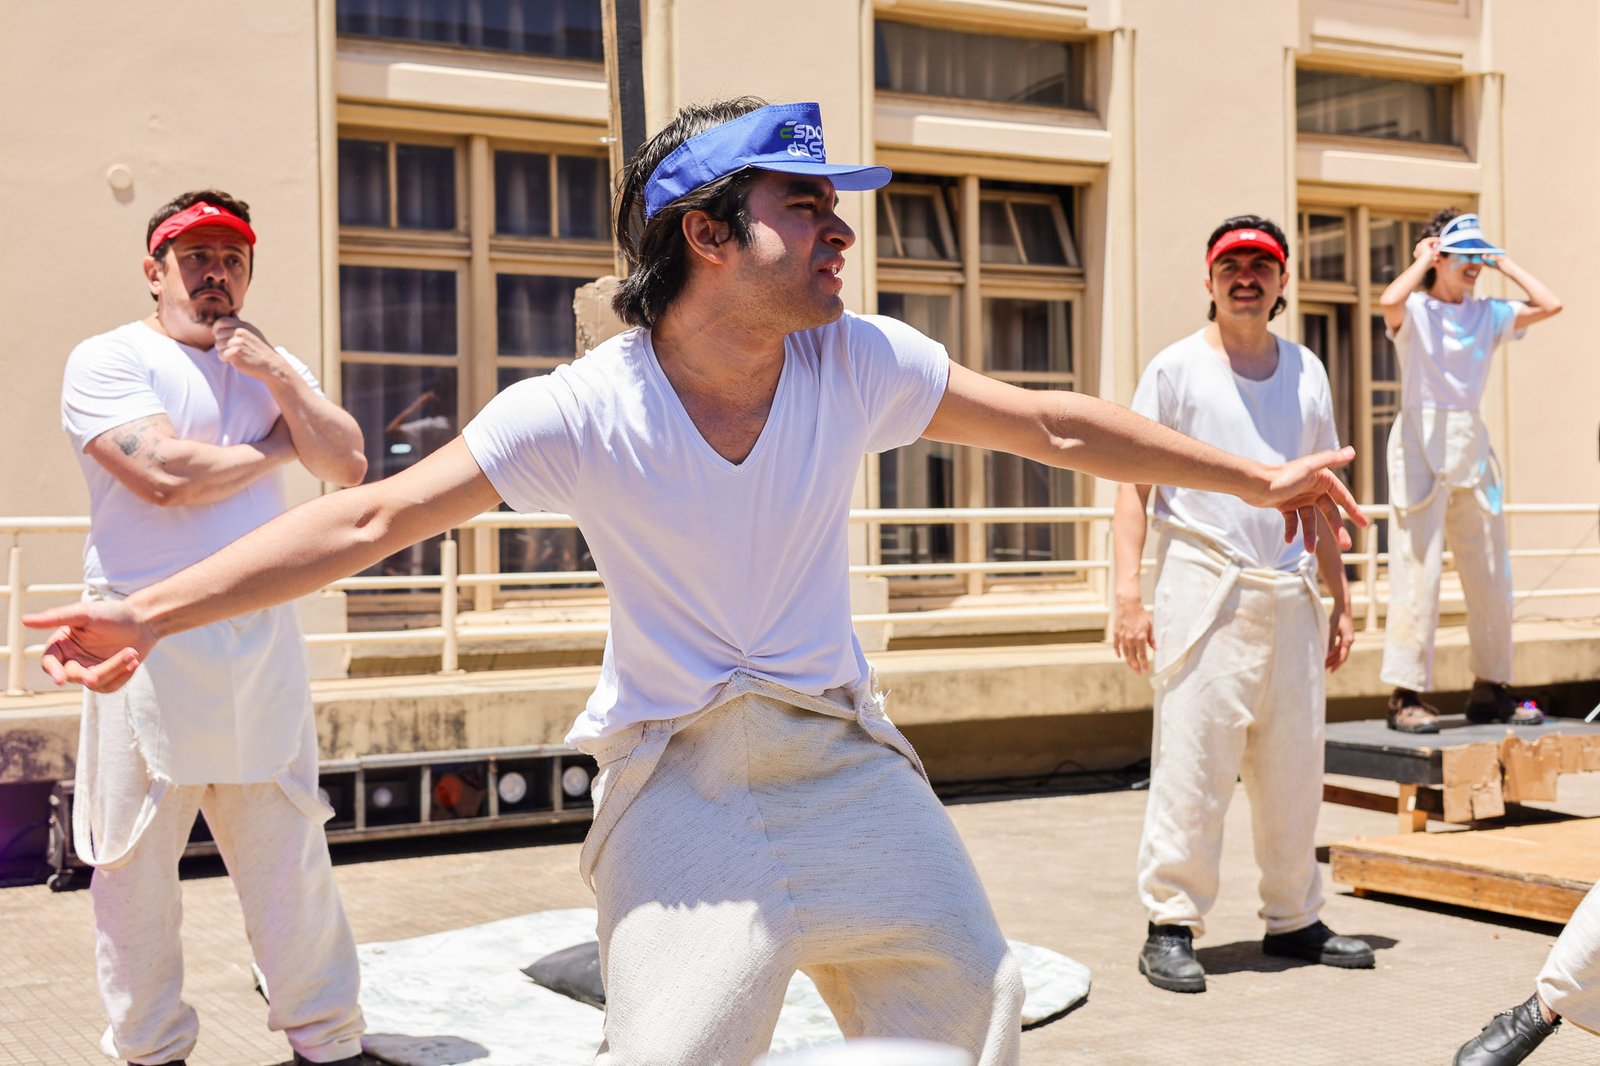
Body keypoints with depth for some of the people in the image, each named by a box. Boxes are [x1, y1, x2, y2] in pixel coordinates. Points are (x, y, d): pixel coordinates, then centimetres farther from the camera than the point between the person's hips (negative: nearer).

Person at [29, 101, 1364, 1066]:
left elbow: (1055, 425, 3)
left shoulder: (862, 365, -8)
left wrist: (1255, 476, 8)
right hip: (682, 783, -4)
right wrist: (153, 611, -23)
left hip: (849, 762, 4)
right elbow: (374, 517, -16)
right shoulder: (583, 411, -16)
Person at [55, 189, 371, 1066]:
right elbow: (167, 473, -16)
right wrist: (277, 445, -1)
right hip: (146, 642, -4)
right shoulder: (108, 360, -1)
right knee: (136, 860, 3)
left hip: (261, 638, 4)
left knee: (289, 849, 5)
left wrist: (278, 377, -5)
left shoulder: (271, 364, 17)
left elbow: (348, 465, 6)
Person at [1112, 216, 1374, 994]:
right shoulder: (1177, 367, 2)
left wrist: (1339, 599, 16)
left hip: (1289, 592, 5)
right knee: (1190, 762, -9)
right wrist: (1129, 591, -14)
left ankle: (1292, 920, 20)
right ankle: (1170, 928, -1)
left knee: (1295, 765, 8)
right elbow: (1135, 484, -3)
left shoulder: (1305, 371, 15)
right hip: (1202, 585, -5)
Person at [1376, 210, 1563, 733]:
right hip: (1422, 441, -6)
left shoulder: (1488, 314, 13)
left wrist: (1505, 264, 9)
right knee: (1418, 567, -11)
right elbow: (1389, 301, -26)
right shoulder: (1414, 311, -3)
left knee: (1490, 571, 8)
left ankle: (1489, 688, 16)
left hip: (1473, 443, 6)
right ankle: (1406, 694, -9)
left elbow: (1549, 305, 5)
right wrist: (1420, 260, -9)